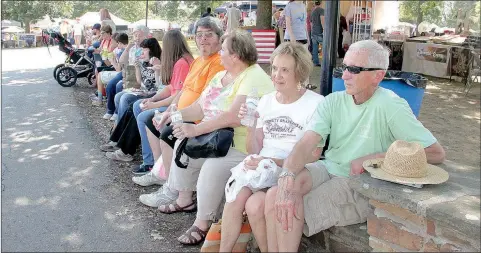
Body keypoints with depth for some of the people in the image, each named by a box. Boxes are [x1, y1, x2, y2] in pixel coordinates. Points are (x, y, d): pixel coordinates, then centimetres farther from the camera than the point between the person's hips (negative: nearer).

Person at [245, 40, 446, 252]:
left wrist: (372, 158, -16)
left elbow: (436, 153, -14)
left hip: (361, 186, -4)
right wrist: (287, 179, -31)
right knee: (277, 196, -21)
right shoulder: (333, 101, 1)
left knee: (291, 212, -22)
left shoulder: (390, 106, -13)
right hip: (327, 169, 5)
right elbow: (305, 145, -11)